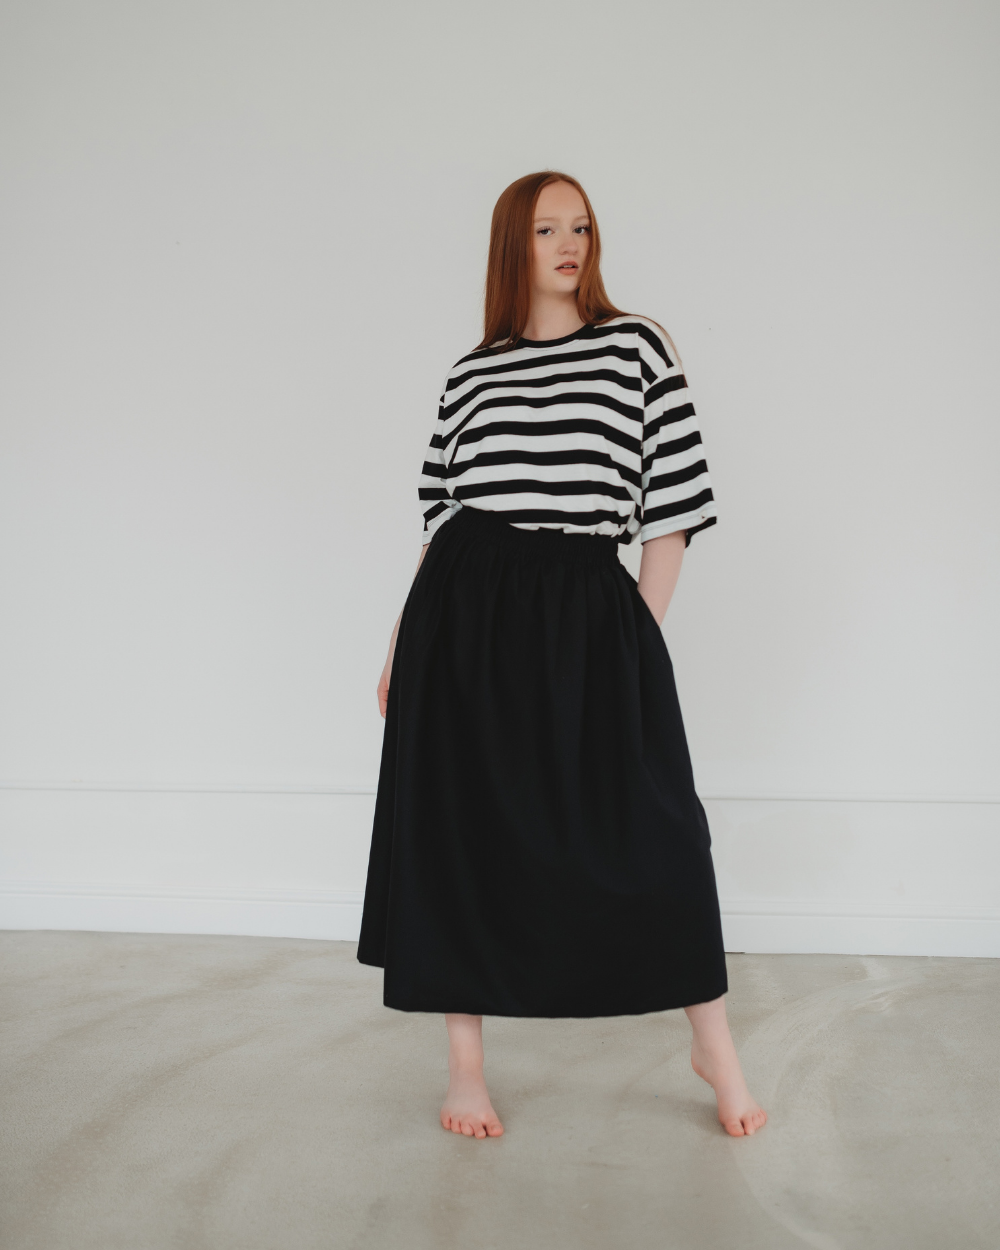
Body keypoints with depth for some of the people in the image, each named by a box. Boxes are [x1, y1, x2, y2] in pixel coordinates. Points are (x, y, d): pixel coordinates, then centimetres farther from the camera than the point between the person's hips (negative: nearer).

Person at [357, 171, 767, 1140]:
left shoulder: (639, 348, 5)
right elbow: (440, 520, 12)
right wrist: (401, 649, 9)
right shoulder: (469, 376, 11)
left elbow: (671, 504, 2)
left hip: (588, 611, -2)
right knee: (460, 828, 4)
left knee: (650, 827, 0)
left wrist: (639, 630, -3)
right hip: (465, 617, 2)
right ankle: (465, 1065, 19)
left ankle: (714, 1047, 20)